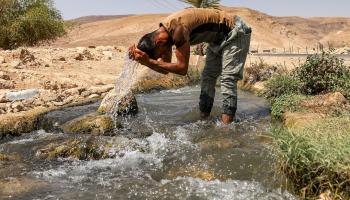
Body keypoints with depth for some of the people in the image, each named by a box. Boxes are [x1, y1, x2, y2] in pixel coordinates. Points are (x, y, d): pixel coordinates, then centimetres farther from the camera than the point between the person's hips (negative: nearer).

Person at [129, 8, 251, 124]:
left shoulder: (178, 29, -33)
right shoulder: (164, 34, -3)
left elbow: (182, 68, -30)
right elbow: (165, 70, 1)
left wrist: (149, 61, -30)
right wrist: (144, 61, -14)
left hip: (236, 32, -9)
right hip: (219, 38, 9)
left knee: (227, 79, -14)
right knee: (208, 77, 7)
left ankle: (226, 126, -12)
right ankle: (203, 118, 11)